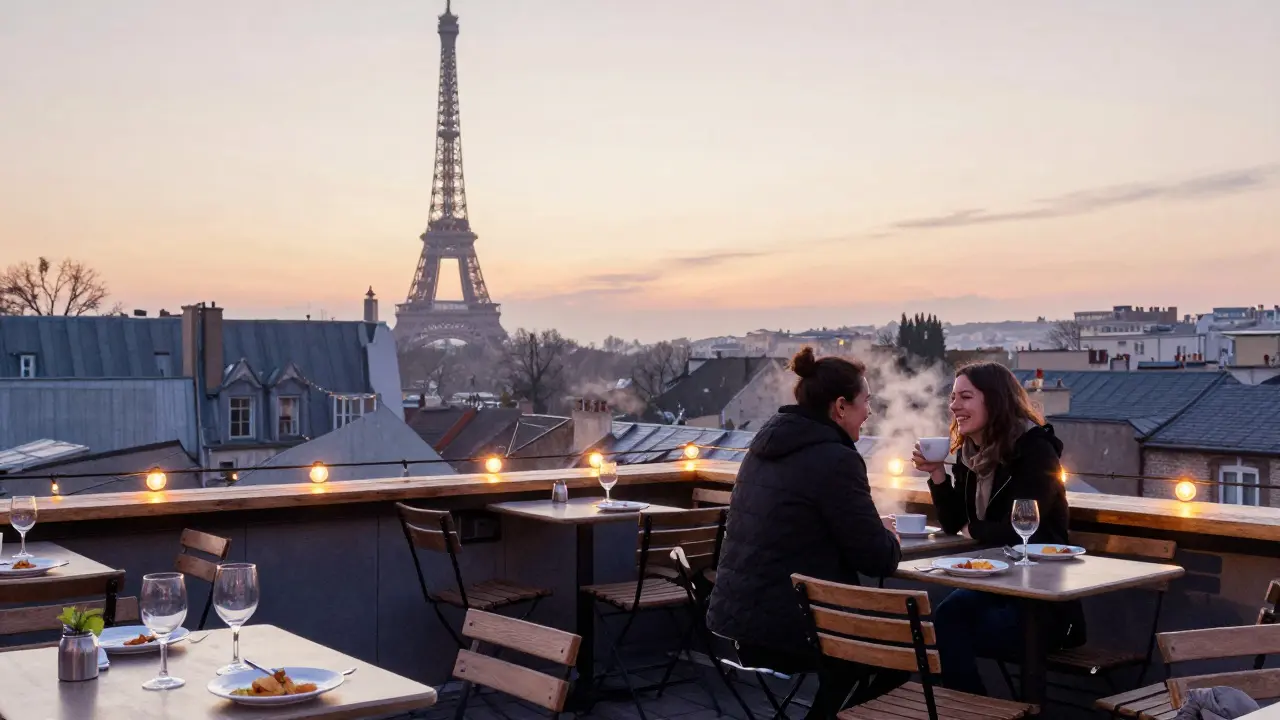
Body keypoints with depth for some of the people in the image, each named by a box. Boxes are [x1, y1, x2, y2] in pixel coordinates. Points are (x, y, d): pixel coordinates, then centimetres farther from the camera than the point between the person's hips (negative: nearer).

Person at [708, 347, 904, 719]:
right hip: (783, 627, -9)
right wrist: (890, 539, 9)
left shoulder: (767, 444, 9)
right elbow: (878, 560, -14)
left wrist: (876, 535, 18)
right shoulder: (835, 458, -17)